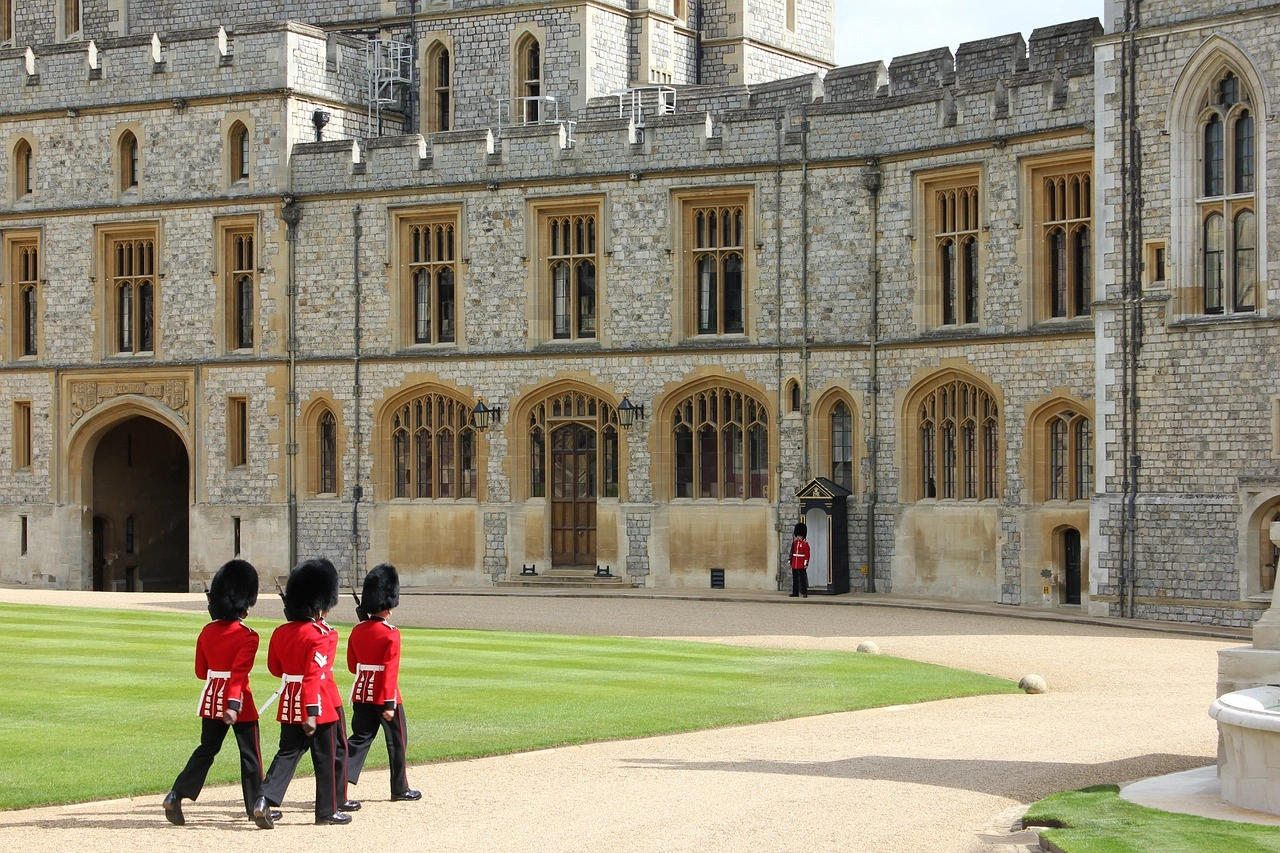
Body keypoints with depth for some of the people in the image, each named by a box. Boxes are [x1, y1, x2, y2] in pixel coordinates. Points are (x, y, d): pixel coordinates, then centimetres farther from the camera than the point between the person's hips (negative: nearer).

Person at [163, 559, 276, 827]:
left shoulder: (207, 632, 3)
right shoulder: (248, 636, -15)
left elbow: (201, 671, 9)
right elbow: (239, 673, -24)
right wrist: (233, 706, -29)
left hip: (211, 699, 5)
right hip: (238, 701, -5)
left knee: (206, 750, 13)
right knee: (249, 754, 8)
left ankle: (176, 796, -1)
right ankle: (255, 806, 14)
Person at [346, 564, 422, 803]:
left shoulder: (357, 631, 3)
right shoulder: (391, 634, -16)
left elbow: (352, 666, 11)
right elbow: (390, 671, -20)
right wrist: (389, 704, -19)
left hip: (362, 694, 6)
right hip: (385, 696, -6)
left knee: (359, 739, 8)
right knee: (396, 742, 9)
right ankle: (400, 789, 19)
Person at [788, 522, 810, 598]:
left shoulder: (805, 544, -5)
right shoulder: (794, 543, 11)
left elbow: (807, 555, -8)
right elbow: (792, 553, 15)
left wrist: (806, 564, -13)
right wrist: (790, 561, 10)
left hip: (801, 565, -6)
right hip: (794, 565, 6)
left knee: (802, 579, -5)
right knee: (795, 579, 8)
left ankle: (804, 592, -3)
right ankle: (795, 592, 13)